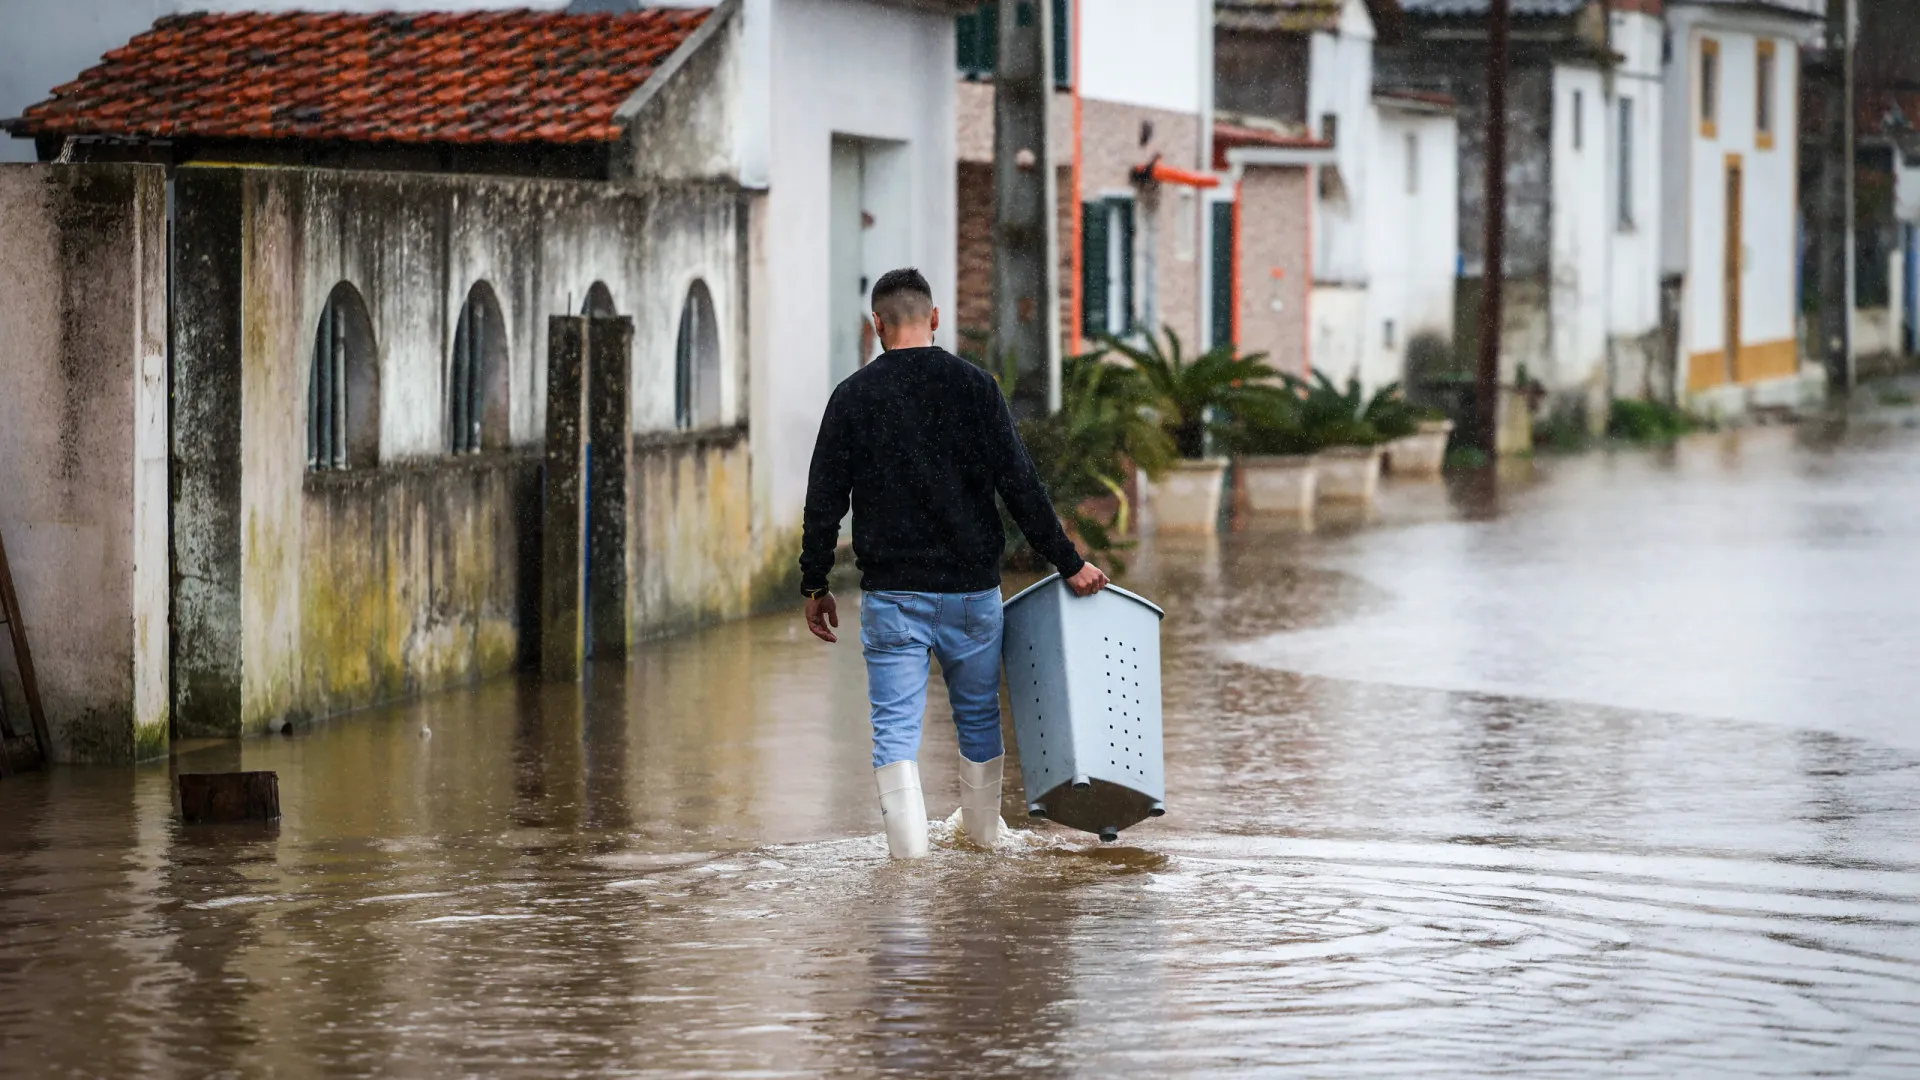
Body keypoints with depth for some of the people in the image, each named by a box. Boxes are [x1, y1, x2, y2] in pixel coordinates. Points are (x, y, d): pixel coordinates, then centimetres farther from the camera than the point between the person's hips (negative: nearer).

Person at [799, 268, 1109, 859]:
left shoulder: (852, 396, -3)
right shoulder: (974, 387, -2)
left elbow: (824, 502, -2)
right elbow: (1022, 487, -6)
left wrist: (815, 586, 8)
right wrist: (1069, 564, 0)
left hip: (891, 592, -1)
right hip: (972, 588, 1)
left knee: (896, 724, 1)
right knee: (978, 712, 19)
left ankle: (906, 838, -12)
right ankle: (983, 826, 34)